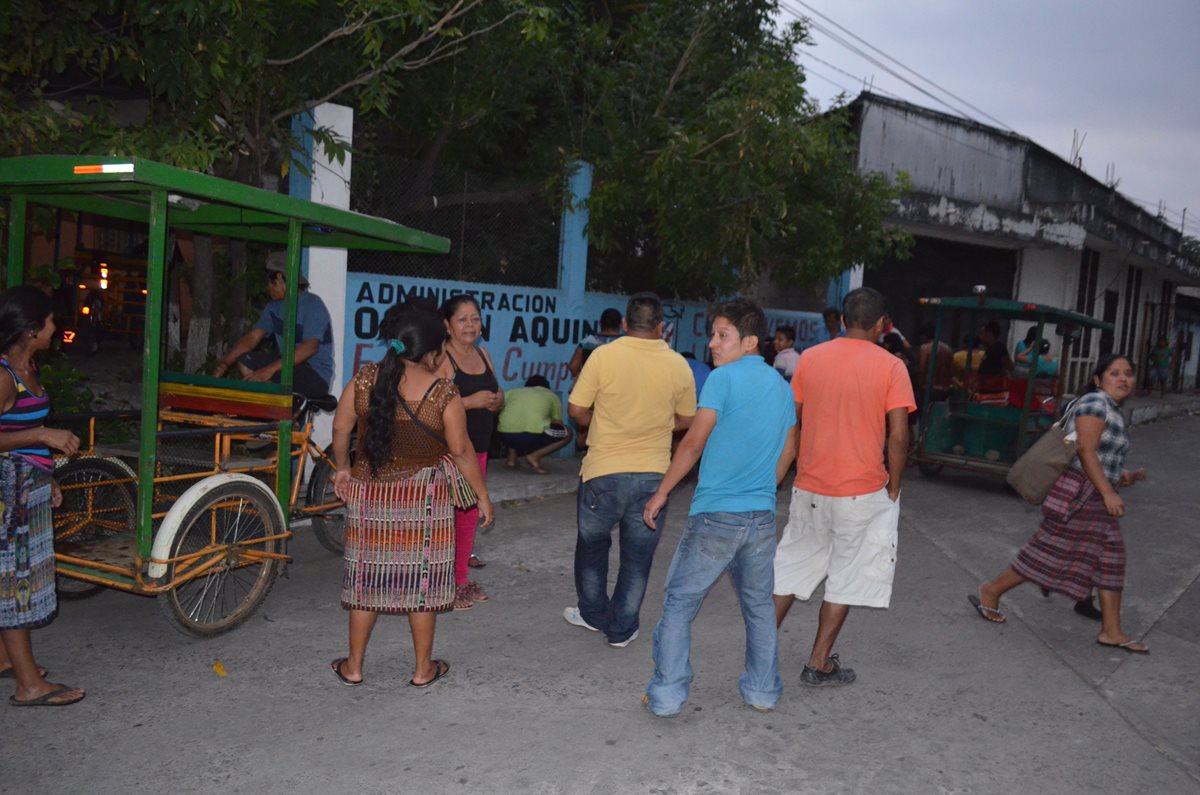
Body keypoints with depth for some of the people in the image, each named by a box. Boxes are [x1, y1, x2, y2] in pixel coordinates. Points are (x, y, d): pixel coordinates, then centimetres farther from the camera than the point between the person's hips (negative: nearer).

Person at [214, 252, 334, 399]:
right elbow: (252, 338, 7)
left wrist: (270, 369, -35)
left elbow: (309, 348, -28)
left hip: (316, 376, -9)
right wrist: (225, 362, -9)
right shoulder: (274, 306, 9)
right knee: (244, 362, -7)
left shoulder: (313, 305, -16)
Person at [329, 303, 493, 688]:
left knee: (367, 574, 14)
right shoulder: (443, 393, -14)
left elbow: (340, 429, 3)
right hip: (424, 500, -3)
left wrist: (342, 468, 20)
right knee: (422, 578, 9)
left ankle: (353, 666, 24)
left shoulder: (364, 379, -6)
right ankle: (423, 668, 20)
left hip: (369, 494, 3)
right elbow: (461, 451, -9)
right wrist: (483, 496, 2)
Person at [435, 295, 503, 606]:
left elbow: (497, 392, 21)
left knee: (470, 515, 14)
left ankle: (461, 579, 26)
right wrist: (470, 401, -25)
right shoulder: (441, 357, -13)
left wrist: (496, 400, -1)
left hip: (478, 447, 8)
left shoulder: (482, 353, 12)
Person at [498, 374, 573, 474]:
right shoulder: (552, 396, 26)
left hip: (506, 435, 4)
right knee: (568, 433, 22)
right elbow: (557, 425, 28)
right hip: (533, 435, -4)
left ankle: (511, 458, 21)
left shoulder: (514, 392, 30)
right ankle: (535, 455, 5)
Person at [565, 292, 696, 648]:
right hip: (653, 474, 2)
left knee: (592, 544, 20)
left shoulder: (603, 355, -11)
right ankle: (622, 629, 20)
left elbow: (576, 411, -7)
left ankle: (593, 614, 34)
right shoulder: (678, 365, -3)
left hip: (604, 471, -1)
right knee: (638, 555, 13)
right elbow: (685, 420, 8)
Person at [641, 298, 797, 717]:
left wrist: (661, 493, -4)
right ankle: (763, 691, 27)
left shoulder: (724, 378, -11)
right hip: (762, 516, 6)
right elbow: (788, 450, 18)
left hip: (715, 514, -6)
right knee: (759, 605, 19)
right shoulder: (781, 385, 10)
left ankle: (666, 694, 6)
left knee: (679, 604, 5)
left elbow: (694, 443, -13)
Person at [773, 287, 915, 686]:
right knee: (846, 576, 10)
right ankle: (820, 664, 15)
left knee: (793, 567, 16)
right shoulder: (890, 367, -8)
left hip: (810, 488, 3)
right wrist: (893, 490, 0)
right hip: (862, 490, -3)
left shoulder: (809, 358, 1)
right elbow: (898, 436, -12)